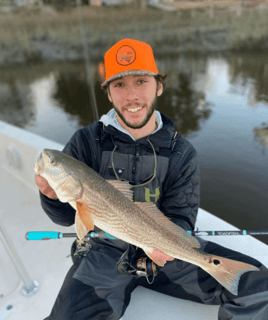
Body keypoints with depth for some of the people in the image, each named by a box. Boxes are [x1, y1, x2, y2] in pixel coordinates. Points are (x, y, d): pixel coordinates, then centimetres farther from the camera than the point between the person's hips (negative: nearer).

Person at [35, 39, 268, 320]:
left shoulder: (181, 153, -4)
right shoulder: (86, 142, -7)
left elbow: (181, 218, -3)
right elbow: (67, 216, -4)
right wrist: (53, 194, -27)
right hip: (104, 252, 0)